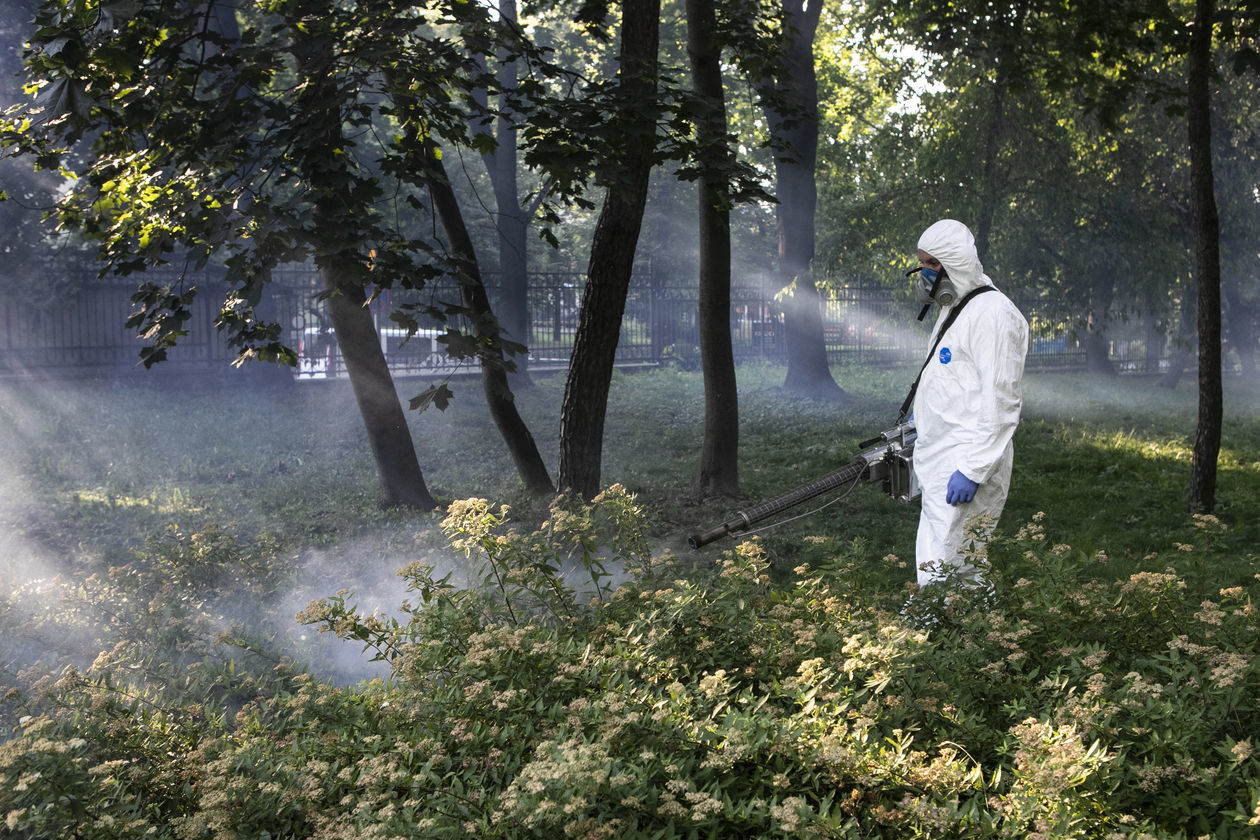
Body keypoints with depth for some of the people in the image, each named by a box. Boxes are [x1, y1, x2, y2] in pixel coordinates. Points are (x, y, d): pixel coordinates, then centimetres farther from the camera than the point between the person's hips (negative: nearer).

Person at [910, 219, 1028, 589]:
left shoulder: (992, 313, -14)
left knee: (943, 577, -12)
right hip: (941, 465, 10)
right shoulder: (954, 308, 20)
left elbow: (1000, 401, -20)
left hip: (966, 469, -10)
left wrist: (972, 470, -24)